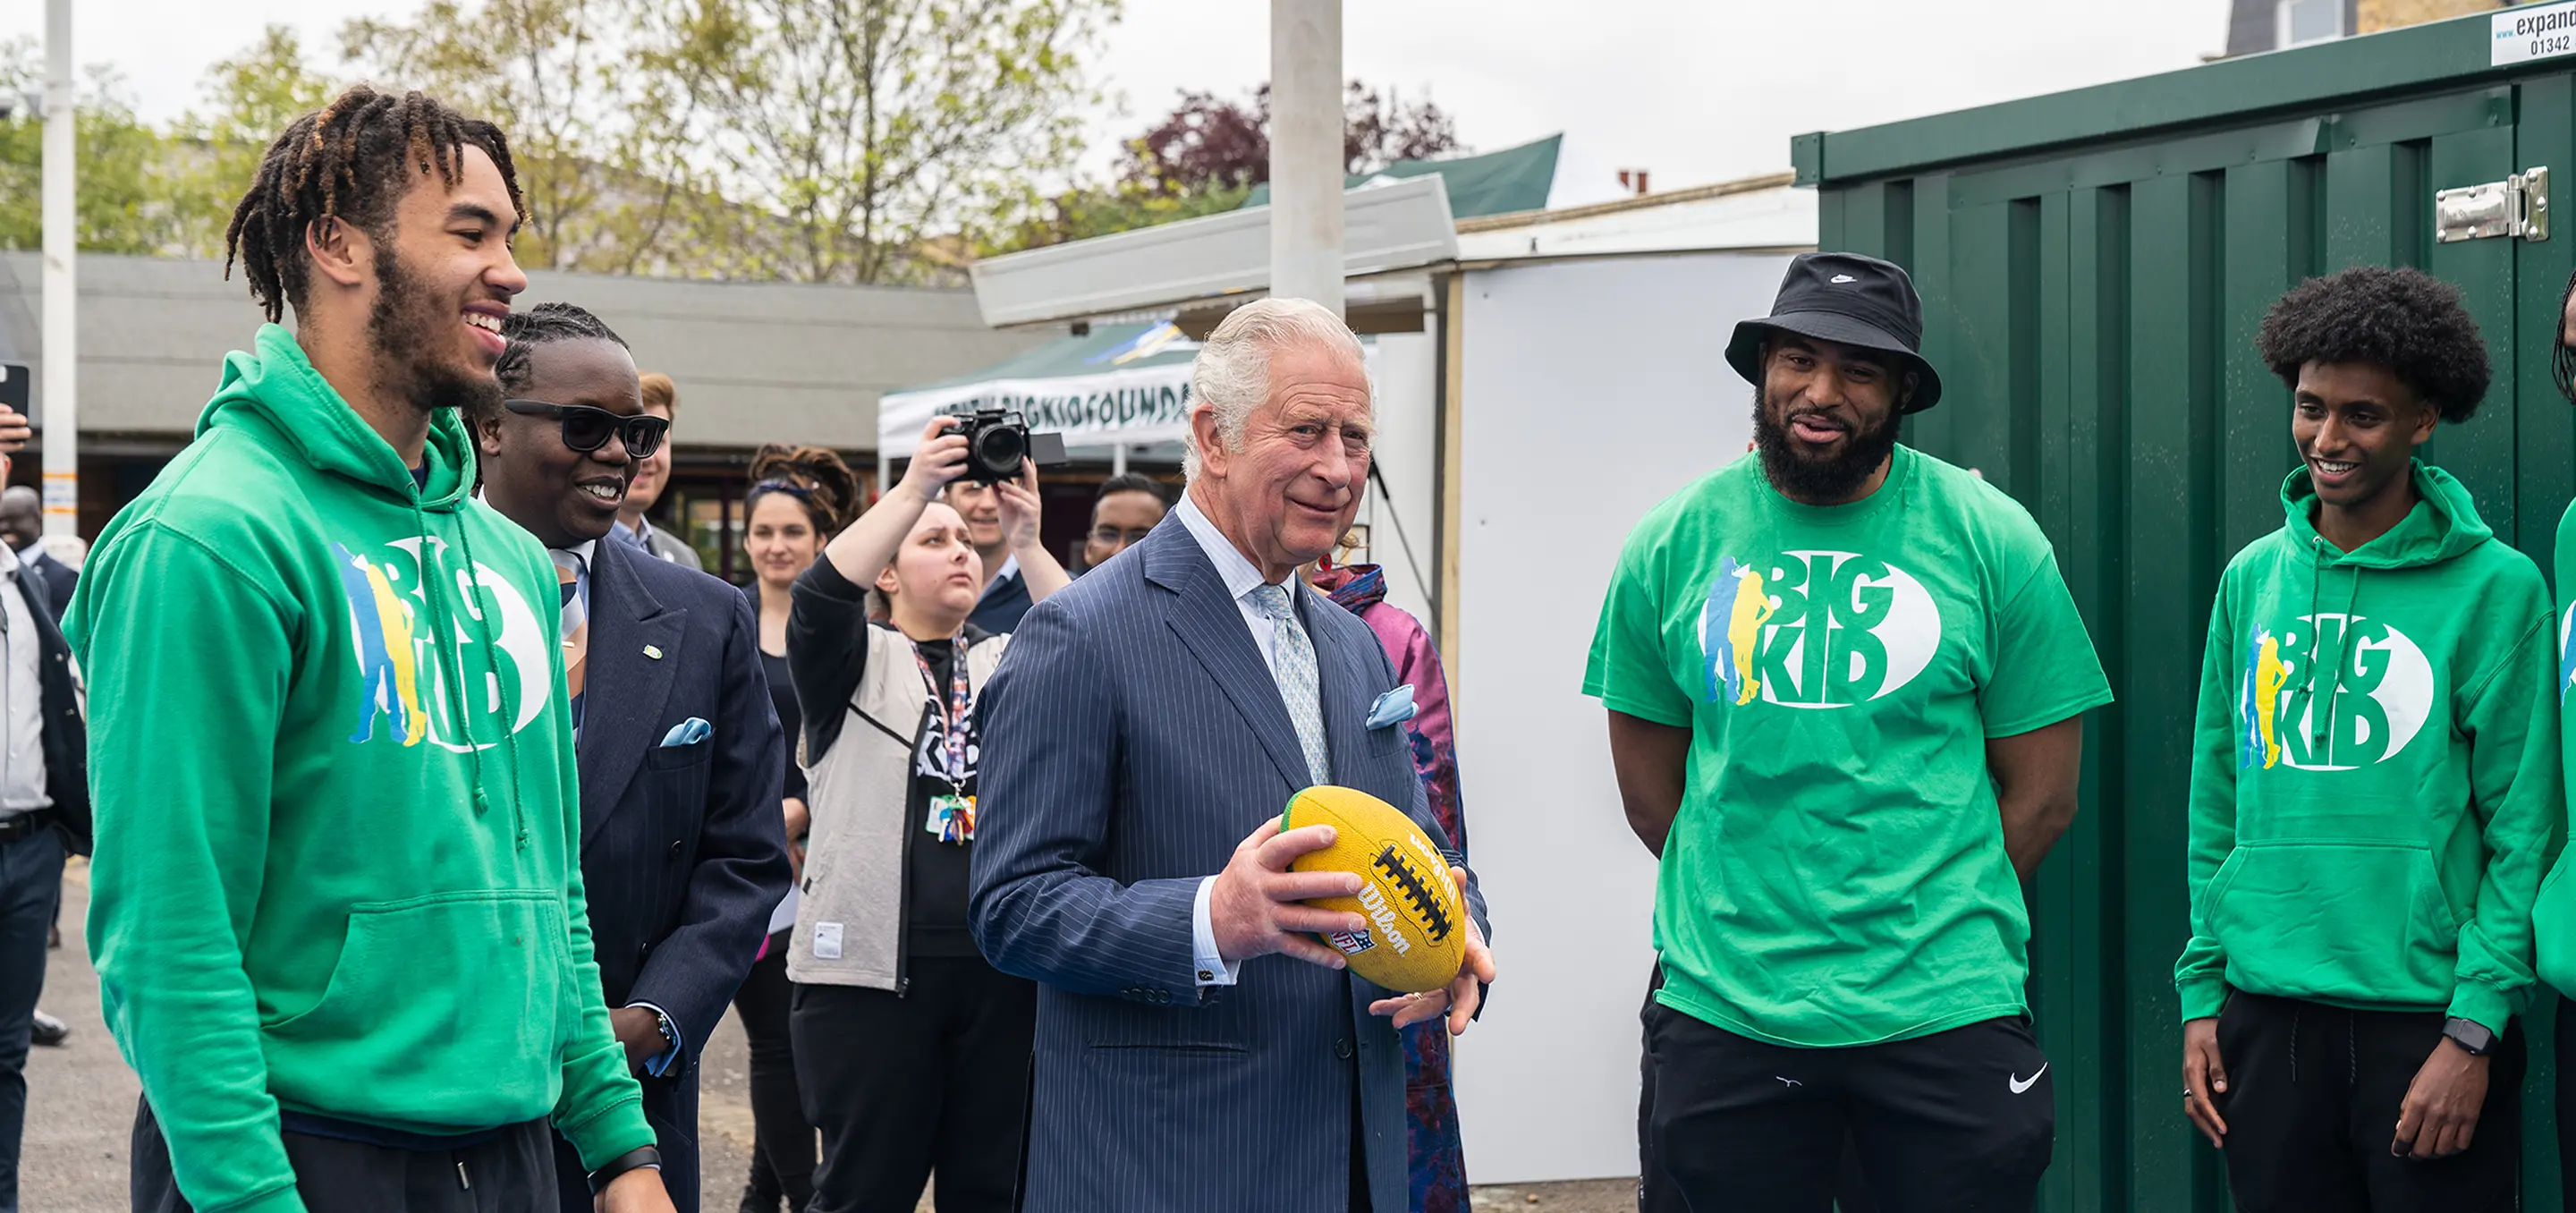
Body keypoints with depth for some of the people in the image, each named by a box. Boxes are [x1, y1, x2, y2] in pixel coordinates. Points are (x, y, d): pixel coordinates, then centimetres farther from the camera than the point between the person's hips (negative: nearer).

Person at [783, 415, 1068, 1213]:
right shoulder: (858, 663, 8)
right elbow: (820, 598, -12)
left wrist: (1026, 542, -15)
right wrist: (914, 489, -18)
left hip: (1008, 970, 3)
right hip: (874, 967, -3)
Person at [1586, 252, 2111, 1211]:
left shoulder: (1992, 540, -1)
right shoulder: (1673, 546, 3)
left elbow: (2041, 796, 3)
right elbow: (1648, 786, 10)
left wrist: (1931, 916, 2)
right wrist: (1748, 914, 8)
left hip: (1945, 1016, -1)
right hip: (1724, 1015, 2)